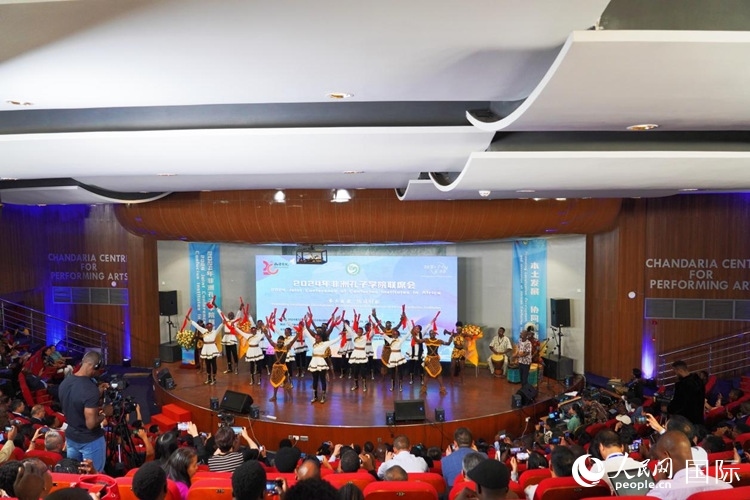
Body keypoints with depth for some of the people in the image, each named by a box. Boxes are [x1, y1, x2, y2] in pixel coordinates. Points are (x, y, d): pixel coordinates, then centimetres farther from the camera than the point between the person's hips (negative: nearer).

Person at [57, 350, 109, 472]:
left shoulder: (64, 382, -4)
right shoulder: (91, 389, -29)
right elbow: (91, 424, -28)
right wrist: (104, 413, -11)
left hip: (70, 437, 8)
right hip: (90, 441, -7)